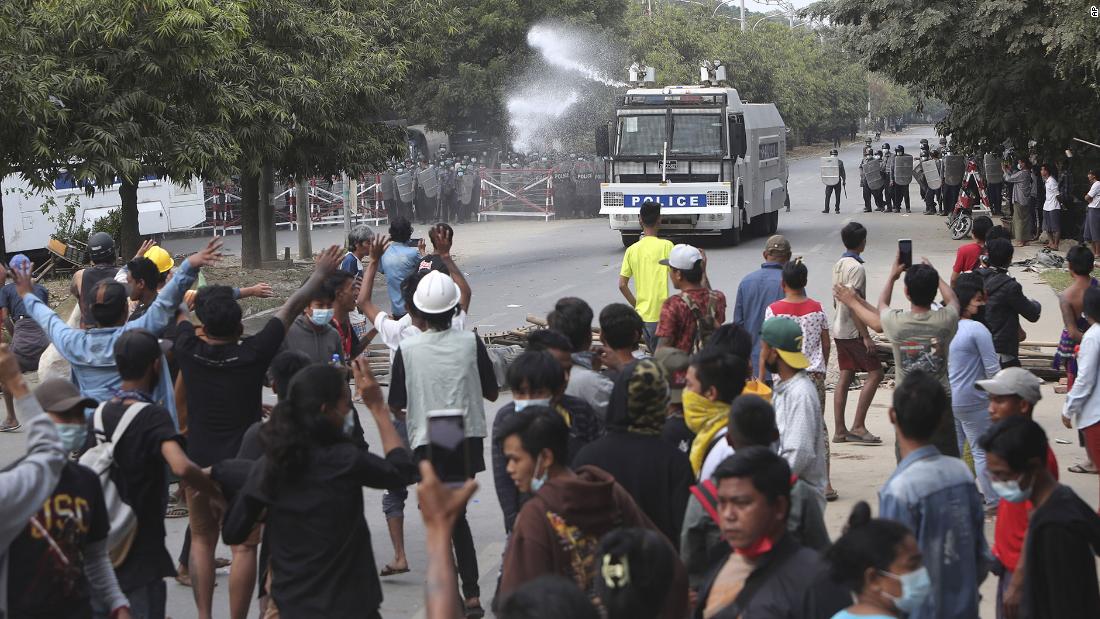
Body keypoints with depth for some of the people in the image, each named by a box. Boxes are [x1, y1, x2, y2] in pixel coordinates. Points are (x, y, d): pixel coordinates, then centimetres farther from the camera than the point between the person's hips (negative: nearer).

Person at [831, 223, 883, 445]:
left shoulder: (838, 264, 11)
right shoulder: (856, 267, -17)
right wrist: (866, 336, -20)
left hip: (839, 330, 9)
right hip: (853, 331, -9)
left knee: (845, 376, 9)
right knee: (875, 373, -4)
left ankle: (839, 430, 8)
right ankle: (858, 426, -8)